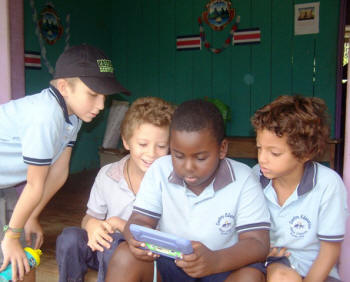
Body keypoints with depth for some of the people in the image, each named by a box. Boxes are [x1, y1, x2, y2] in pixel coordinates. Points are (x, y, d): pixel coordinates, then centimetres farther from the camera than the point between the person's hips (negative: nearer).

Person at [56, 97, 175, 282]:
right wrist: (92, 225, -20)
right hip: (105, 251, 4)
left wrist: (126, 227, -24)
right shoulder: (107, 175, -2)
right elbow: (90, 217, 6)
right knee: (70, 237, -23)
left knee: (114, 244, -33)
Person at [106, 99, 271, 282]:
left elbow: (258, 243, -16)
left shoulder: (243, 180, -12)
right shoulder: (160, 170, -4)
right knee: (125, 255, -23)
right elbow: (140, 219, -4)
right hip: (167, 264, 2)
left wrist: (215, 261, -37)